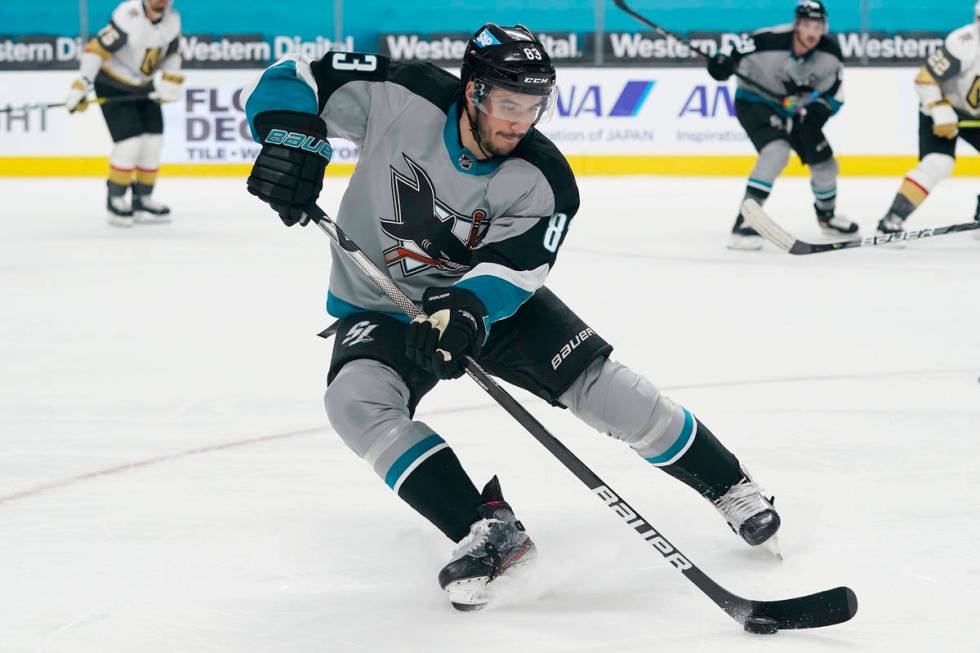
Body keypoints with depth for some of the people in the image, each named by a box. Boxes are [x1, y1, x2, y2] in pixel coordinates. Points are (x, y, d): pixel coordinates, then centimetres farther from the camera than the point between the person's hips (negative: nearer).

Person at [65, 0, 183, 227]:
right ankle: (116, 200, 4)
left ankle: (143, 200, 18)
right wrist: (81, 87, -32)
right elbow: (97, 48, -28)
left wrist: (170, 83, -1)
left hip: (143, 86, 7)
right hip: (112, 85, -7)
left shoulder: (172, 19, -7)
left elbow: (172, 53, 10)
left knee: (153, 142, 3)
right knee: (129, 144, -14)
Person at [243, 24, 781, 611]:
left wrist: (464, 313, -49)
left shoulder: (546, 182, -19)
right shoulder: (400, 97, -23)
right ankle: (488, 531, -29)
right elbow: (290, 81, -18)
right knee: (357, 400, -31)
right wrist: (294, 143, -38)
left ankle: (730, 485, 9)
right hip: (381, 306, -1)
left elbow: (509, 270, -28)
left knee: (599, 382, -13)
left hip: (489, 299, 1)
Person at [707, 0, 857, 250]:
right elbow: (737, 58, -19)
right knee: (777, 151, -31)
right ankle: (743, 223, -30)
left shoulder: (830, 55, -15)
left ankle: (826, 215, 41)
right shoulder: (769, 41, -30)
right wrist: (724, 63, -41)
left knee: (825, 163, 9)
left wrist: (817, 112, -22)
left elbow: (834, 95, -3)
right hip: (754, 101, -6)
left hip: (795, 109, 6)